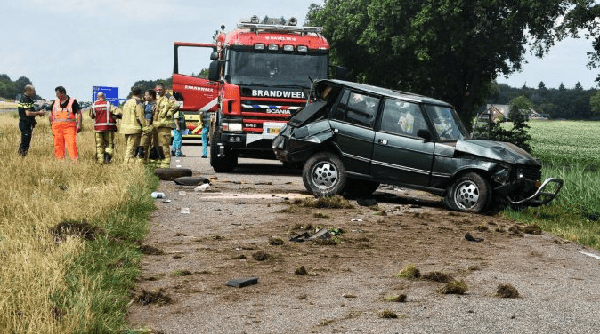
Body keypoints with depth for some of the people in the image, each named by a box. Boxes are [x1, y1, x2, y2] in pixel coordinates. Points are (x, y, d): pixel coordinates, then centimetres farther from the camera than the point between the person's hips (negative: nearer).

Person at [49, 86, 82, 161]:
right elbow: (51, 114, 24)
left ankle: (74, 160, -16)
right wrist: (52, 125, 16)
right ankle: (60, 160, 8)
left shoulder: (73, 101, 3)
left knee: (71, 143, -14)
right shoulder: (55, 102, 16)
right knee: (58, 145, 2)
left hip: (69, 126, -4)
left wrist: (79, 125, -8)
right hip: (57, 127, 4)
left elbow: (79, 113, 1)